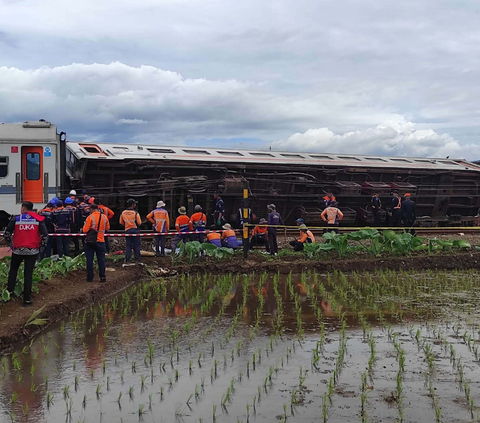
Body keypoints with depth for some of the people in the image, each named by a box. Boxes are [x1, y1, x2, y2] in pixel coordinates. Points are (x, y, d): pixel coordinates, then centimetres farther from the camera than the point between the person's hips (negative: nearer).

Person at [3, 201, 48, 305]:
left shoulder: (16, 219, -2)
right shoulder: (39, 219, -1)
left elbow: (6, 234, 1)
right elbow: (45, 235, -7)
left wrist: (11, 244, 15)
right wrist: (41, 248, 4)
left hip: (18, 250, 0)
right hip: (32, 251, 0)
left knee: (13, 269, 24)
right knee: (28, 273, 5)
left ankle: (10, 290, 21)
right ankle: (27, 298, 4)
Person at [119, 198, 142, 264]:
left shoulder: (123, 213, 0)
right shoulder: (135, 213, -14)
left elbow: (121, 222, 8)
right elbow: (139, 223, -12)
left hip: (127, 230, 4)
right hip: (135, 230, -4)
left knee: (128, 245, 8)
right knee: (136, 245, 5)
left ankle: (127, 259, 6)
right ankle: (136, 259, 7)